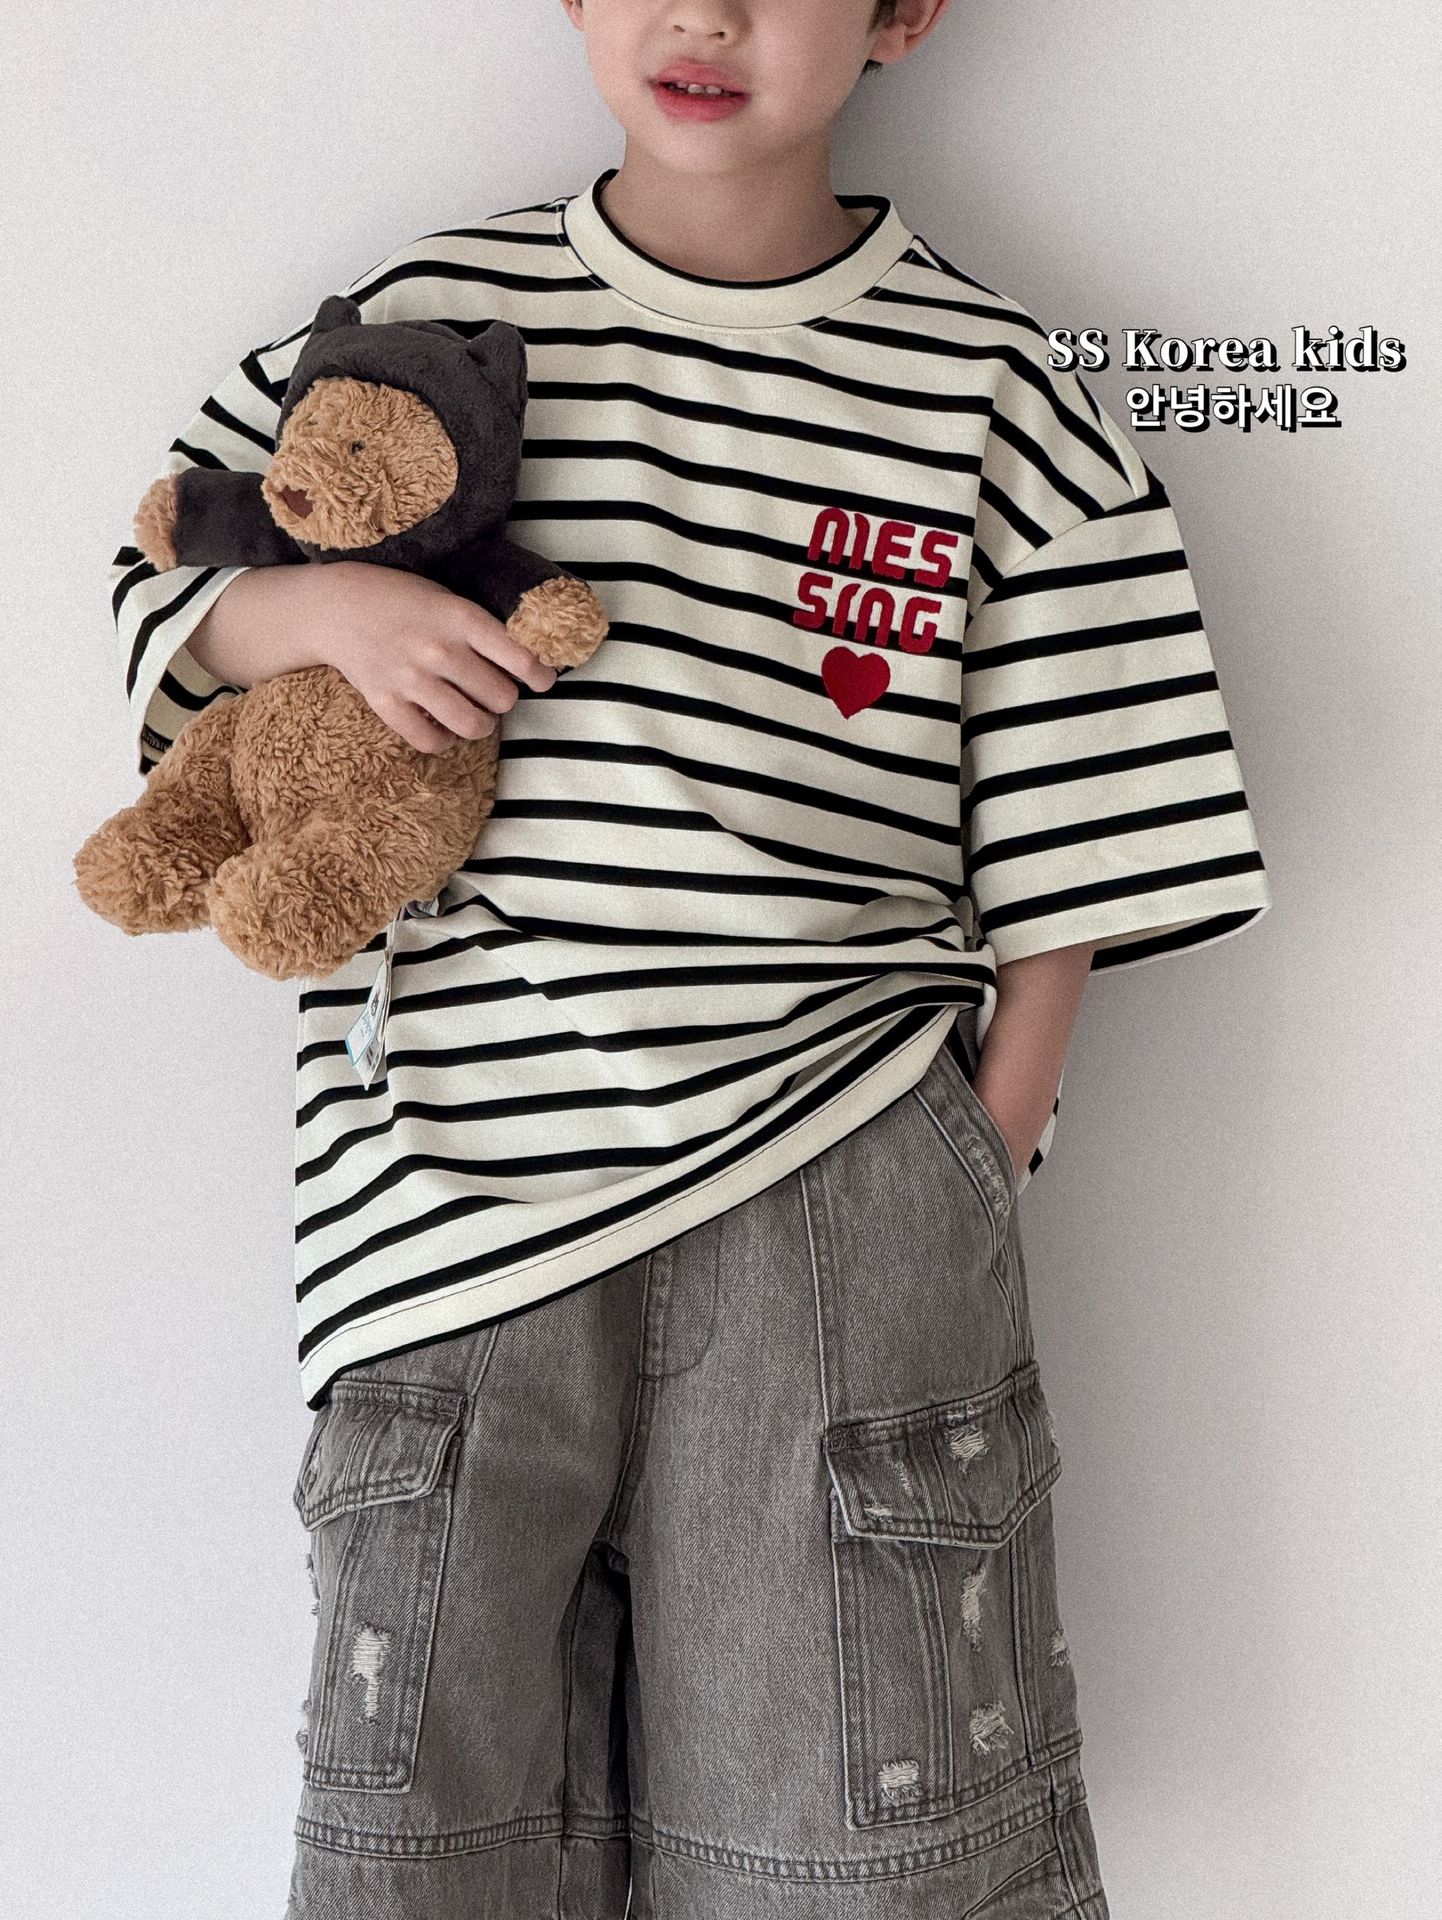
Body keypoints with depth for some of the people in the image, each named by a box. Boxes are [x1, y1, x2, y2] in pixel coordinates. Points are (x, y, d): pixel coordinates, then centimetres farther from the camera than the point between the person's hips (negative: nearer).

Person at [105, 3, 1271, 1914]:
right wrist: (325, 608, -5)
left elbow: (1066, 866, 5)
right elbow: (158, 579, 16)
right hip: (463, 1196, 2)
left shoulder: (991, 394, 4)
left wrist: (979, 1169, -1)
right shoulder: (432, 312, 8)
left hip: (836, 1192, -1)